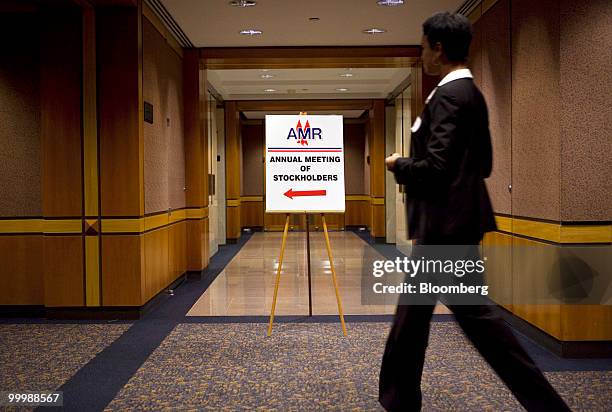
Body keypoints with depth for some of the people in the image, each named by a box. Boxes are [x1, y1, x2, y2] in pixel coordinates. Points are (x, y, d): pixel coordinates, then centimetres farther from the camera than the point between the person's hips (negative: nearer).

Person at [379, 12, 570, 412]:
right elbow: (480, 163, 19)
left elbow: (436, 168, -24)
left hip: (447, 224, -11)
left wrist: (399, 164, -5)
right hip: (449, 221, 11)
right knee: (414, 307, 17)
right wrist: (410, 165, 17)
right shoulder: (469, 92, 15)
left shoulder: (449, 95, -16)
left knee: (474, 311, -3)